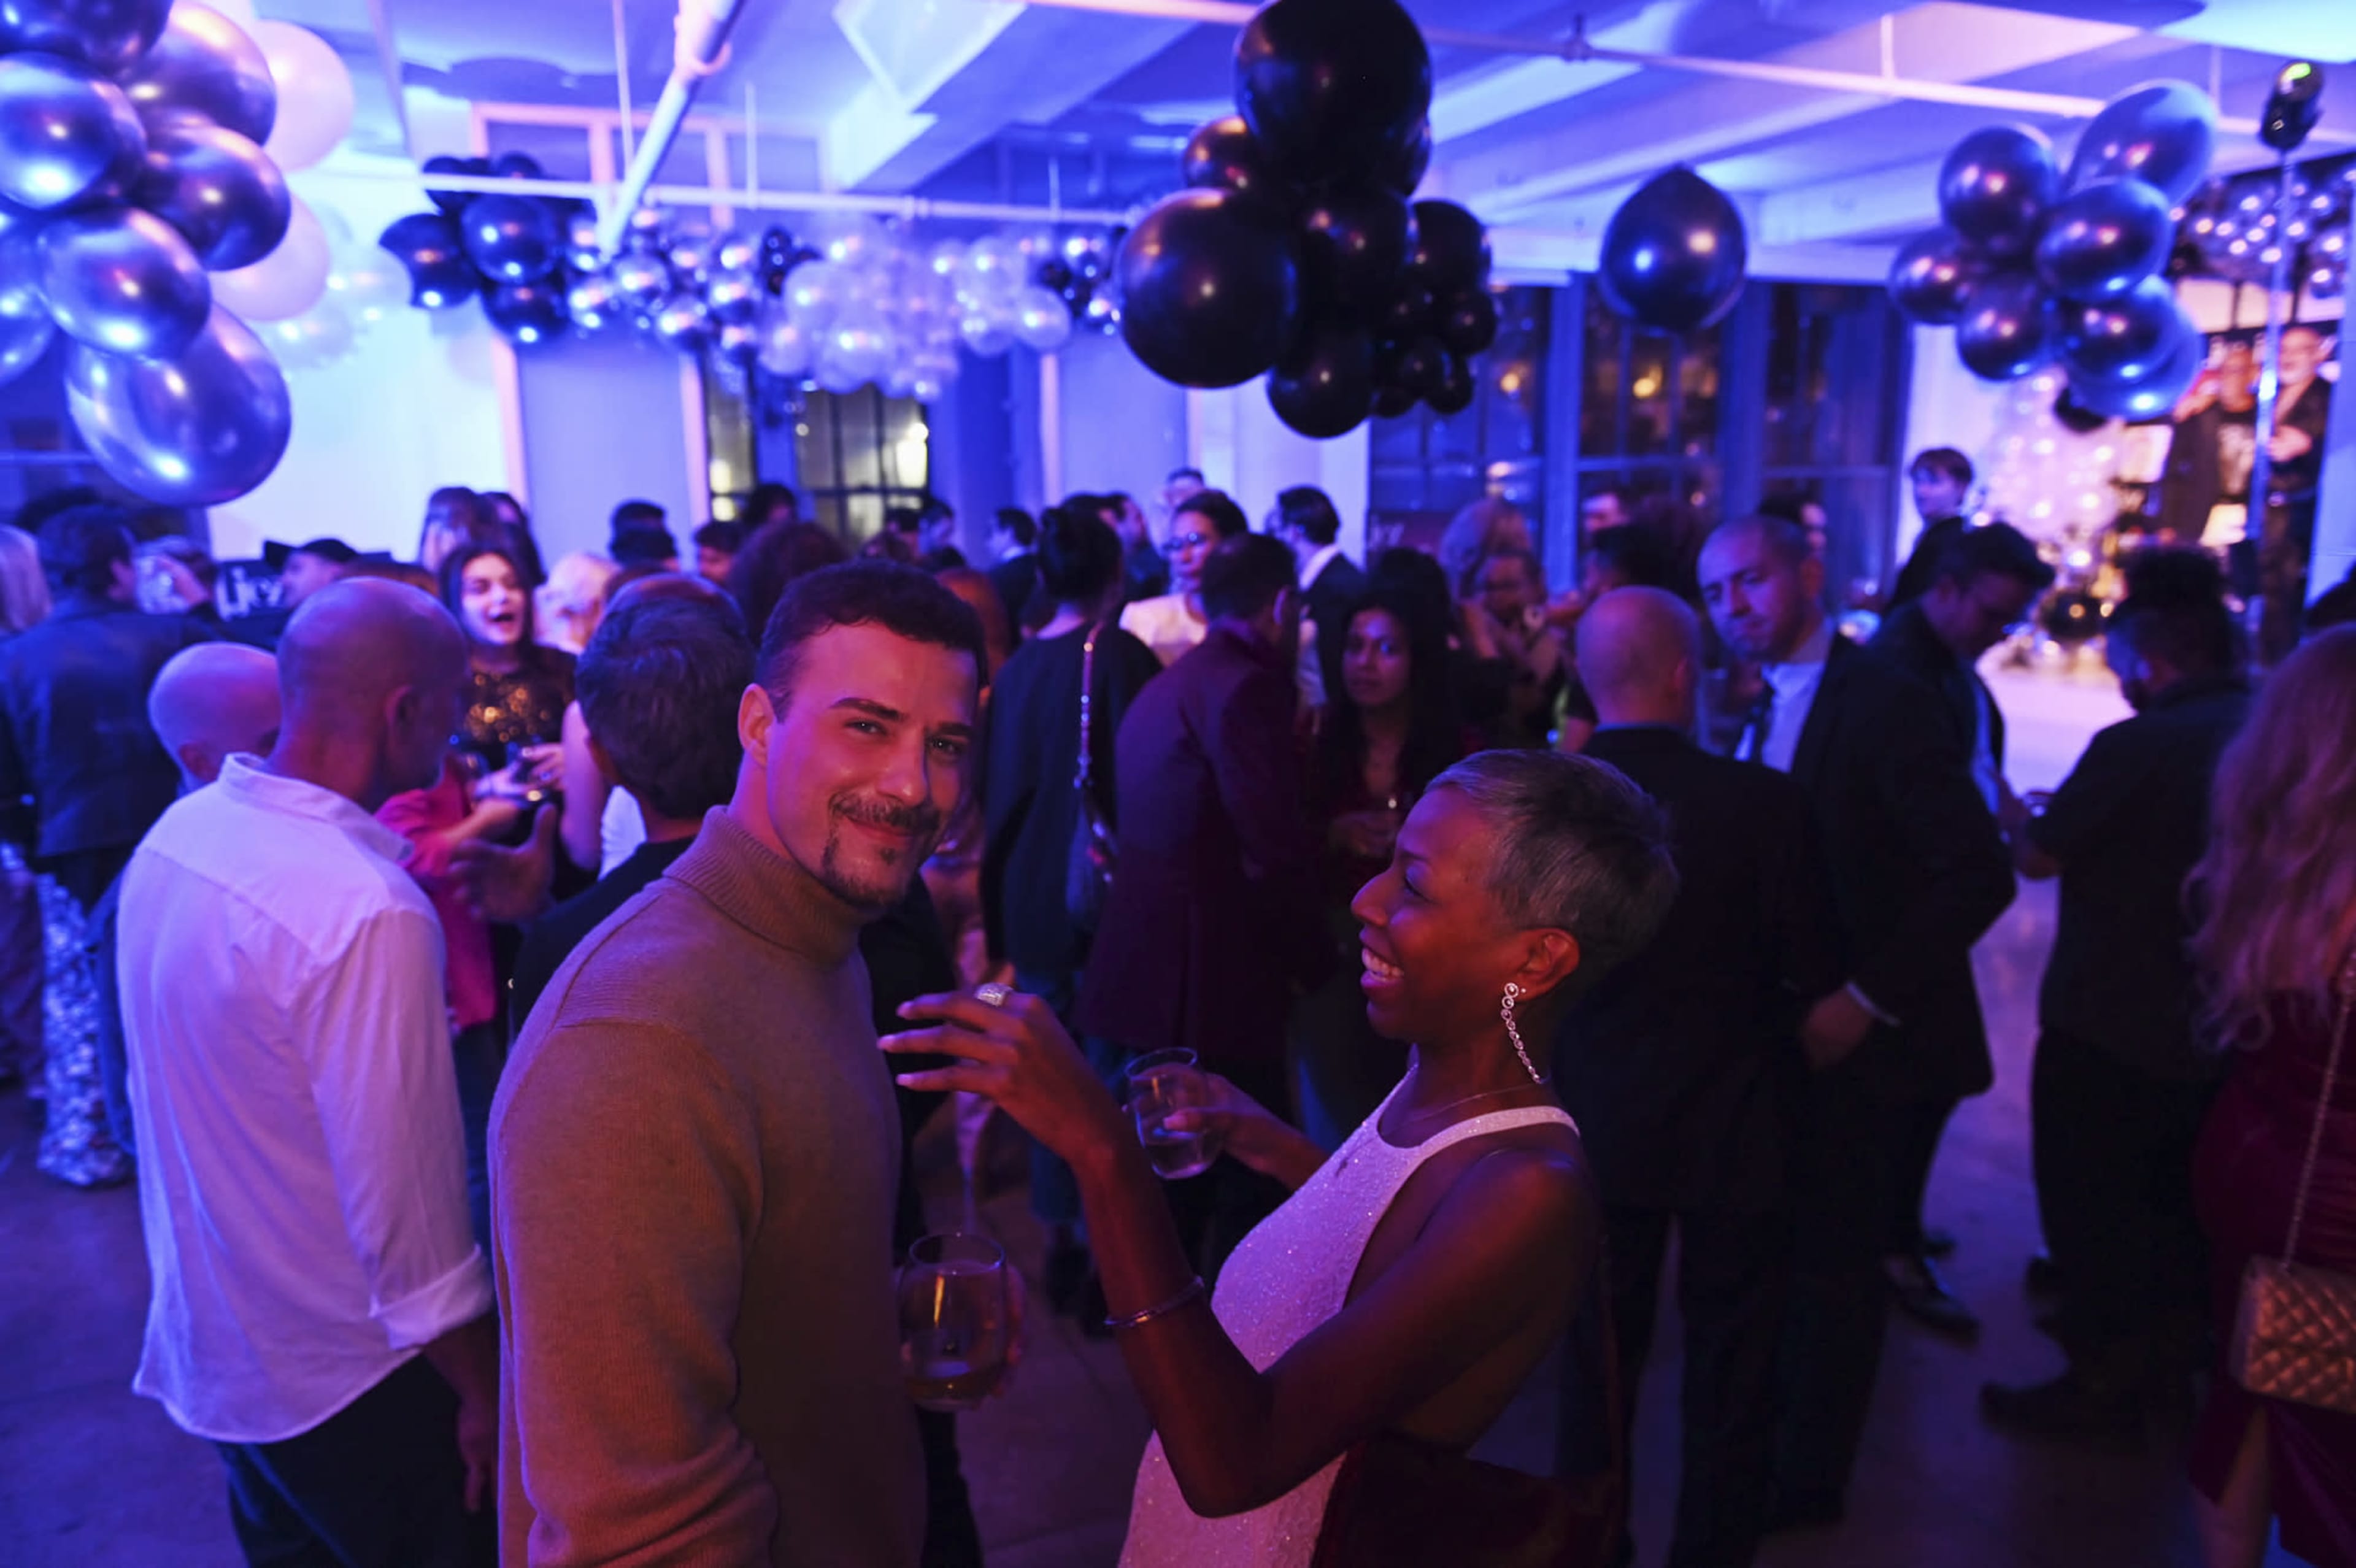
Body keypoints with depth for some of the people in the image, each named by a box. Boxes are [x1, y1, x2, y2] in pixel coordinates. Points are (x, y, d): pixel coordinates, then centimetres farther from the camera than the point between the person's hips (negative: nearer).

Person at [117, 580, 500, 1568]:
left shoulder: (180, 832, -5)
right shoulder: (370, 913, -31)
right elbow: (404, 1204, -25)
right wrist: (483, 1394, -14)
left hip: (209, 1337, 7)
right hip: (348, 1378, -7)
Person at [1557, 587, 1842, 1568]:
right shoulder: (1762, 801, -21)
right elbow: (1815, 970, -11)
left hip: (1598, 1121, 3)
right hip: (1734, 1126, -2)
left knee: (1601, 1352, 21)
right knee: (1730, 1372, 17)